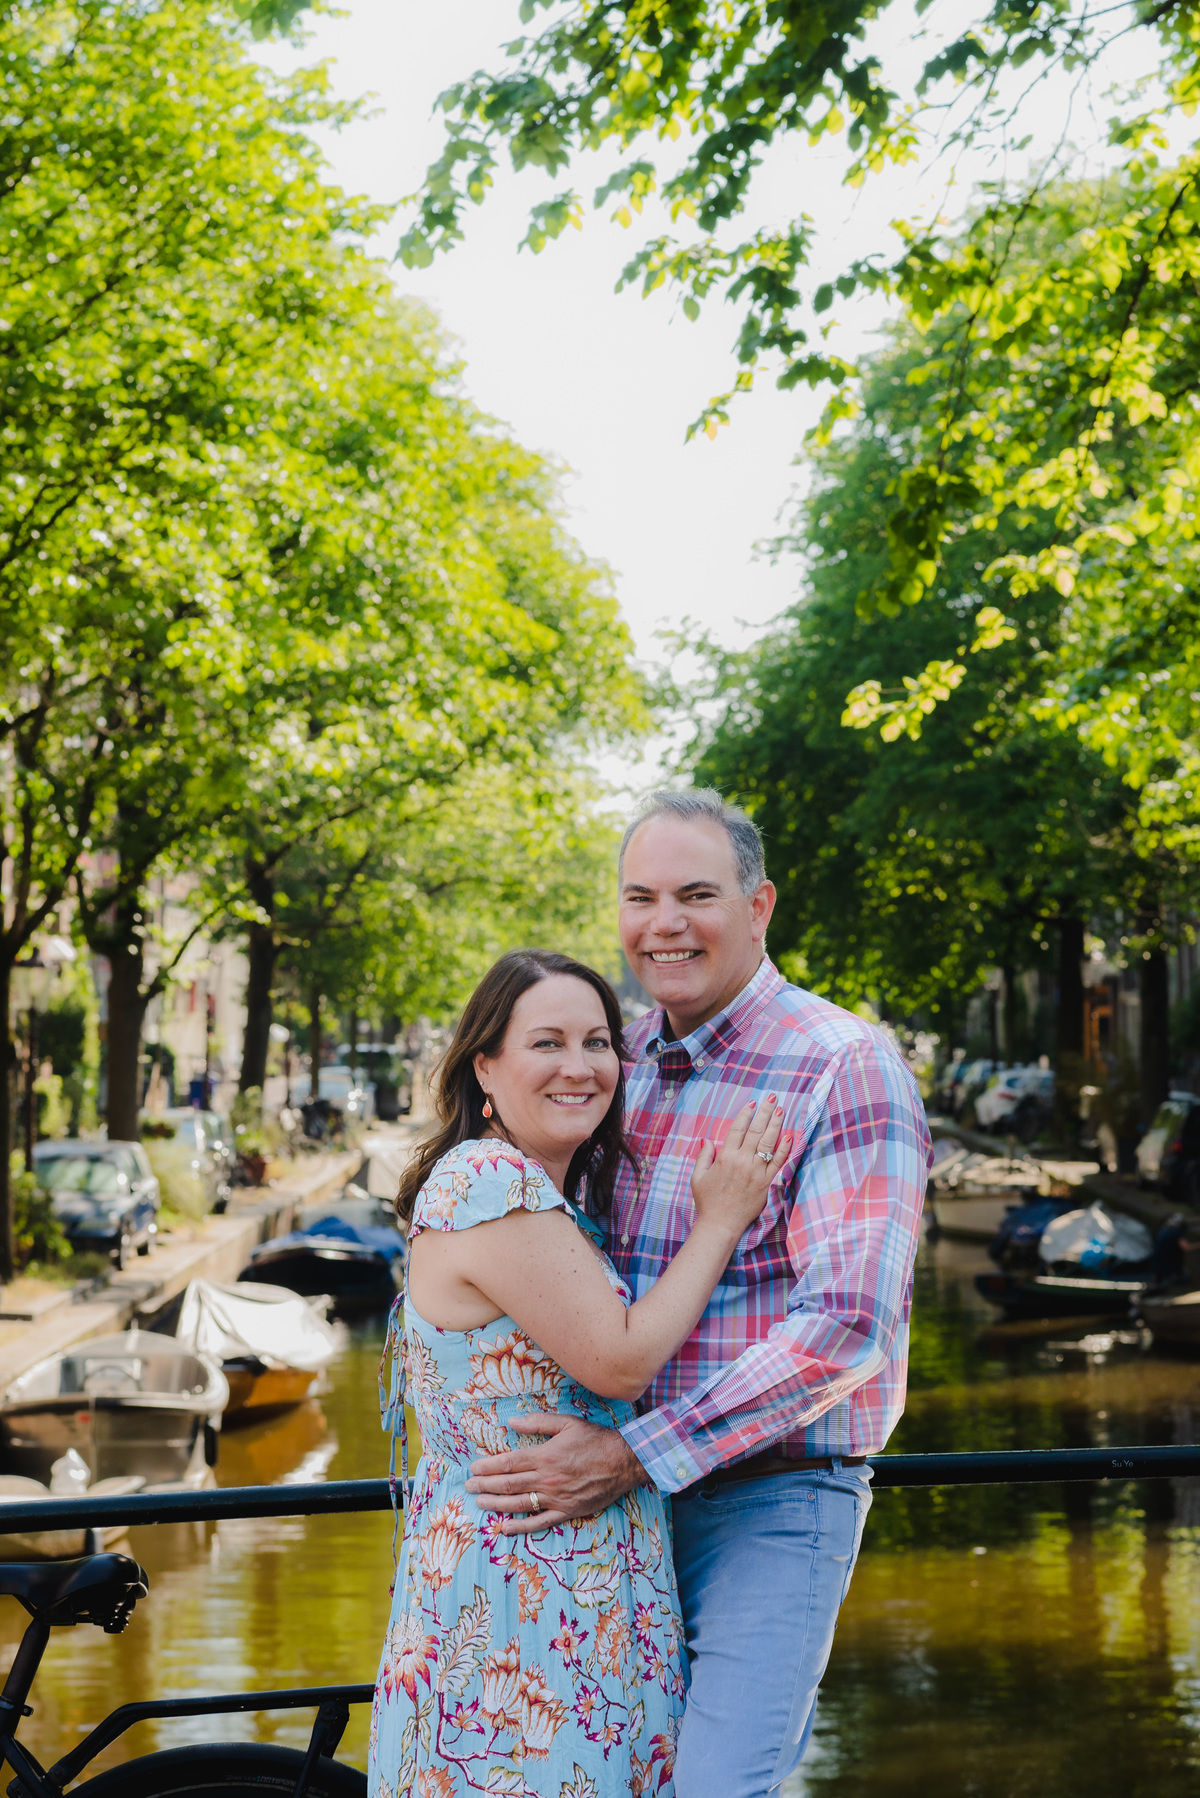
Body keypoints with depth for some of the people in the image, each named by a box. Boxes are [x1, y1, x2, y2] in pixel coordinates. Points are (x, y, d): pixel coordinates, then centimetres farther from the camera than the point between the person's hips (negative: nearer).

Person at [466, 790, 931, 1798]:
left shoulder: (848, 1069, -13)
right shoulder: (619, 1060, 7)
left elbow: (847, 1324, -22)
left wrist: (636, 1457, -23)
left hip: (771, 1501, -6)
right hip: (620, 1497, 6)